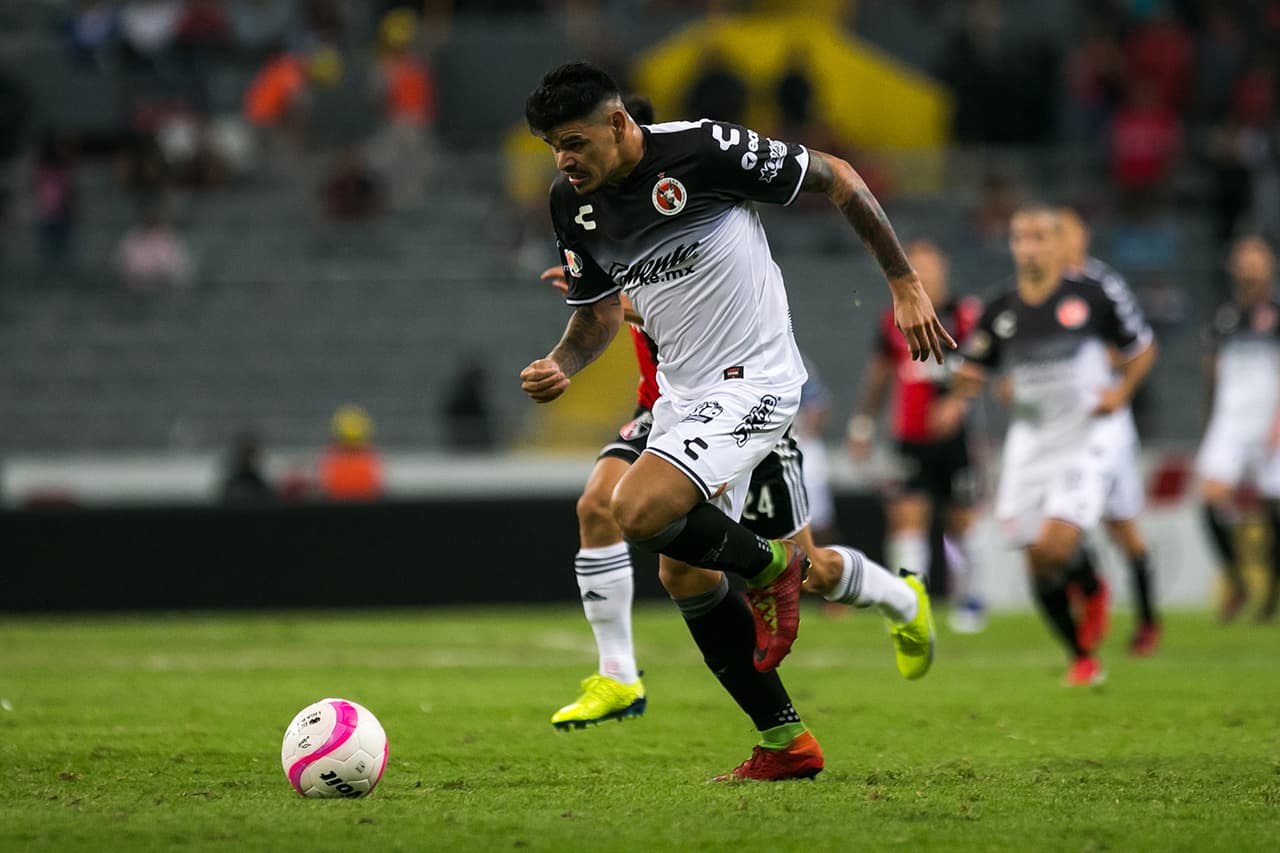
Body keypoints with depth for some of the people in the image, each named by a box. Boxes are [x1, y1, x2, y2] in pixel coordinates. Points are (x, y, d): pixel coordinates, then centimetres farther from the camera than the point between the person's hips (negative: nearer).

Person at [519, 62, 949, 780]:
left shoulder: (702, 150, -19)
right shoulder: (573, 205, 2)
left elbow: (835, 178, -8)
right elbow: (599, 311, 17)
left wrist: (906, 285, -4)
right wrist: (561, 367, -5)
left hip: (753, 381, -8)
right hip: (682, 391, 8)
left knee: (638, 511, -26)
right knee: (684, 579, 6)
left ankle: (770, 567, 2)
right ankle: (786, 743, 18)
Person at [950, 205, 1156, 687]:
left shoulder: (1094, 299, -4)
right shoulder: (1000, 313, 4)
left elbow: (1141, 348, 9)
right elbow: (970, 376, 12)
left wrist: (1123, 390, -8)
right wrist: (964, 384, -12)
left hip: (1083, 442, -4)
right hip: (1028, 444, 4)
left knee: (1056, 547, -23)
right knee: (1039, 564, 2)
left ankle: (1092, 590, 13)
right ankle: (1084, 659, 22)